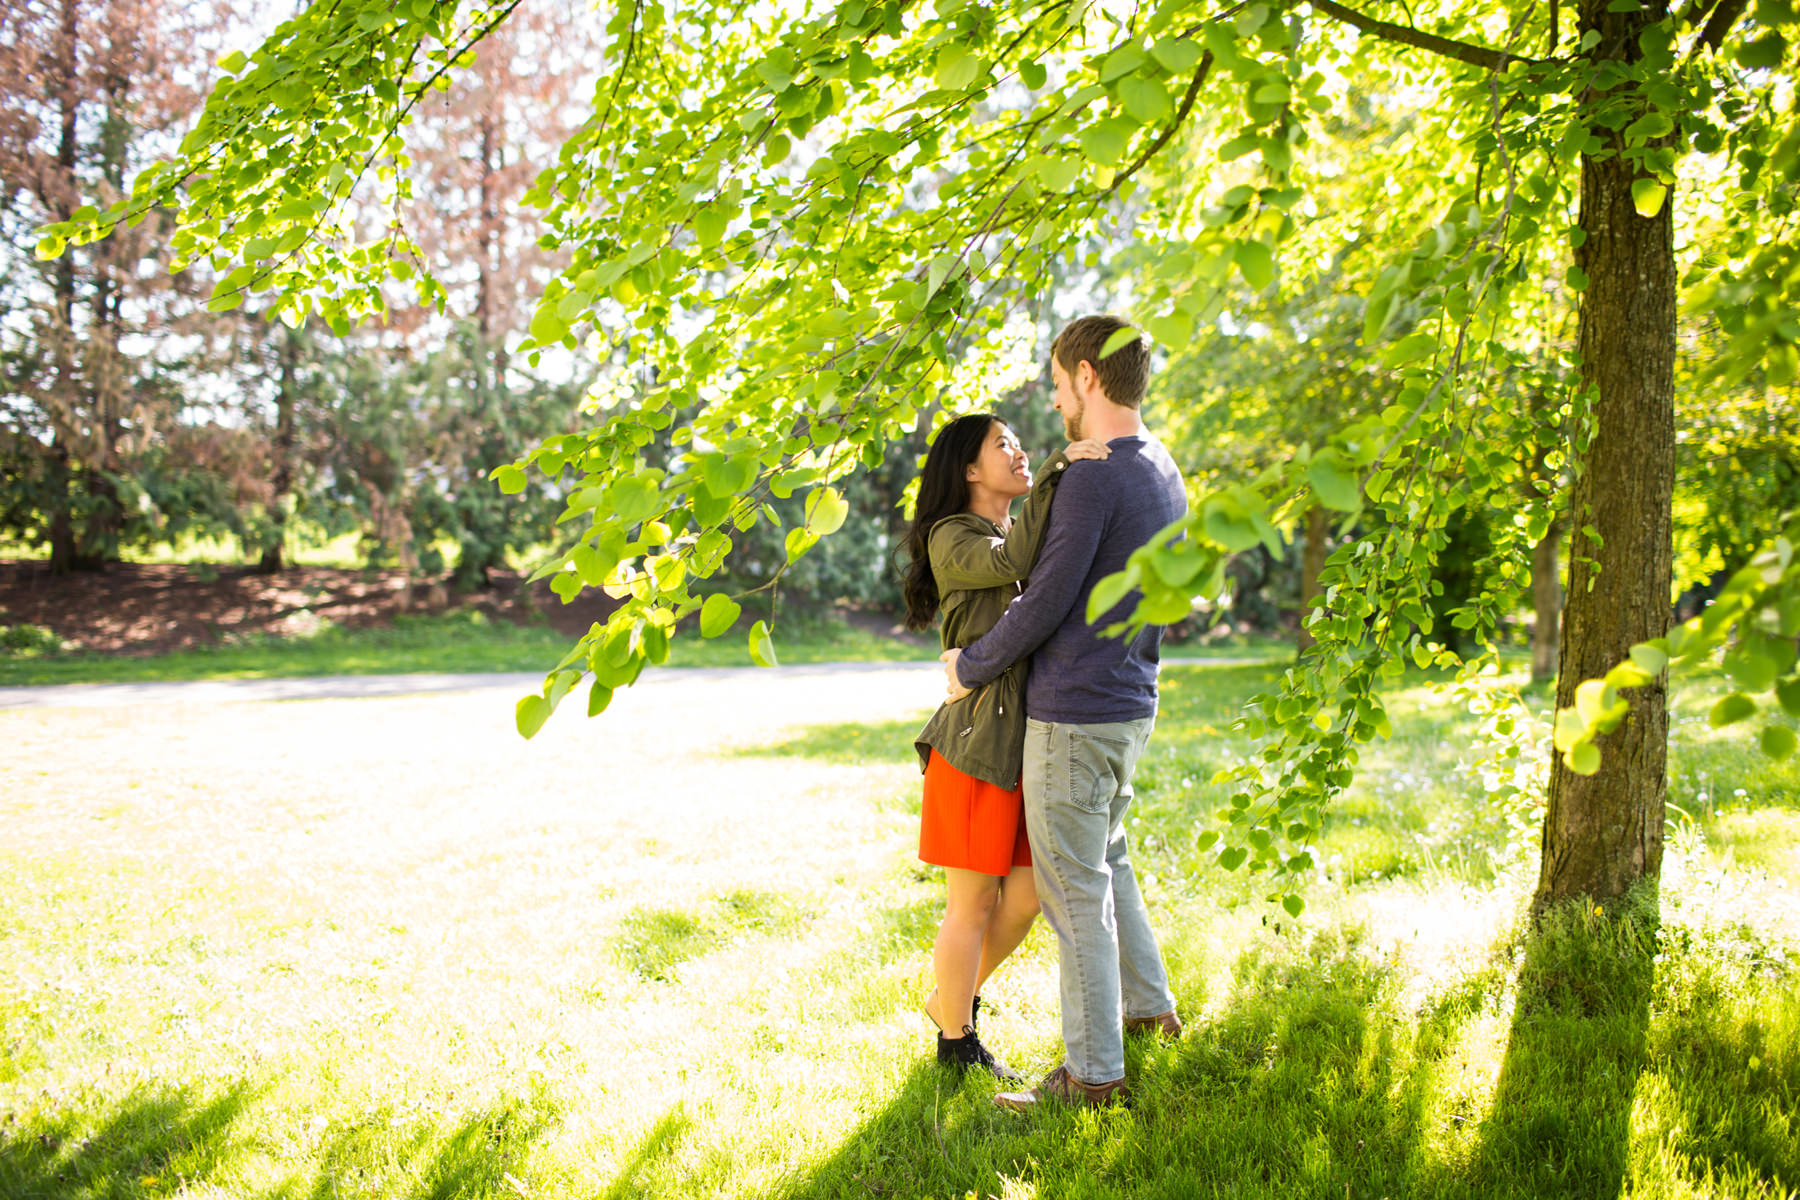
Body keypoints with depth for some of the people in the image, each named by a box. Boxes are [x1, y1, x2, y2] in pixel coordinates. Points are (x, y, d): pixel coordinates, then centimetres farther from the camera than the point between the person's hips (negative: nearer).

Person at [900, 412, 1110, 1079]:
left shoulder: (1025, 532, 20)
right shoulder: (952, 538, -6)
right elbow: (1009, 563, -26)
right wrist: (1054, 473, -27)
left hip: (1031, 741, 7)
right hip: (978, 741, -7)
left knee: (1026, 895, 9)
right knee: (973, 904, 2)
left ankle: (949, 999, 31)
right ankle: (956, 1042, 19)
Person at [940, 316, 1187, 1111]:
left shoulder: (1092, 480, -19)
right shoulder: (1165, 476, 9)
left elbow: (1045, 606, -18)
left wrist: (970, 666, -3)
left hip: (1073, 716, -9)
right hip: (1131, 707, 9)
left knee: (1075, 892, 0)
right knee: (1105, 859, 26)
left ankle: (1094, 1071, 8)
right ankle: (1149, 1005, 37)